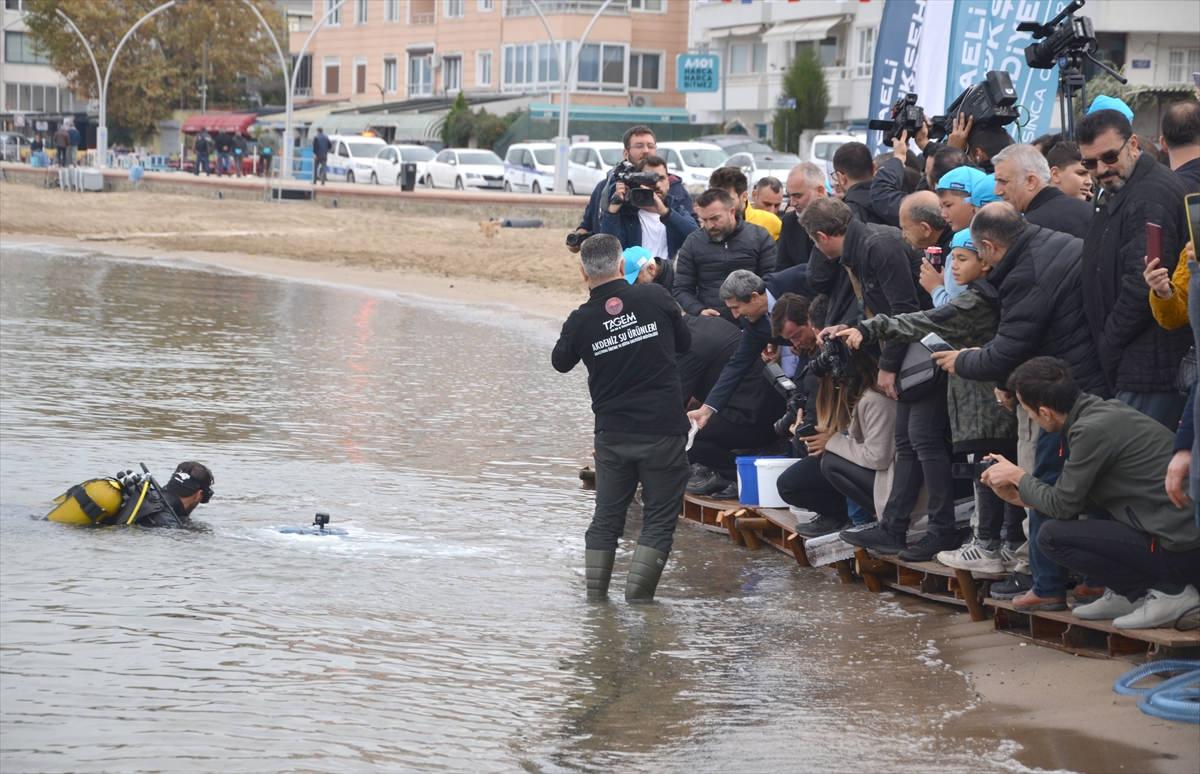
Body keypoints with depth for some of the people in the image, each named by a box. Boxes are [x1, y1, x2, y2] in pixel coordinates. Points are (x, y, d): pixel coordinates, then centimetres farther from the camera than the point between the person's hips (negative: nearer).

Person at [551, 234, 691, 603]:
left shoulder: (581, 320, -6)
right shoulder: (655, 297, -8)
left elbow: (561, 362, 13)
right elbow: (684, 342, 9)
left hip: (612, 434, 2)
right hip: (662, 430, -2)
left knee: (606, 518, 14)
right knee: (660, 518, 6)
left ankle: (595, 598, 14)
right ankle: (638, 594, -1)